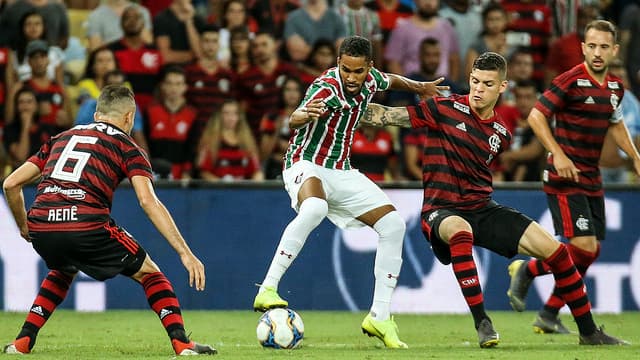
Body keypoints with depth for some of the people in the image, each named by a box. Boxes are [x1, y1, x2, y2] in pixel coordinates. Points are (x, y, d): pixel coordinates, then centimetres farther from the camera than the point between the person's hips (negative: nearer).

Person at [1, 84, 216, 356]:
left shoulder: (62, 138, 27)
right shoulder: (127, 147, 13)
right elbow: (148, 201, -2)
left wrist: (25, 229, 37)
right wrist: (185, 253, -5)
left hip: (40, 225, 5)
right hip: (87, 228, -4)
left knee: (64, 270, 37)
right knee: (148, 273, 17)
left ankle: (23, 341, 27)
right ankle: (181, 342, 4)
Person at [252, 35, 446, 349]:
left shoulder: (370, 79, -2)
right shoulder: (326, 89, -24)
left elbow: (389, 80, 25)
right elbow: (294, 121, -43)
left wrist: (419, 87, 39)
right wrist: (306, 115, -65)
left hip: (341, 171, 8)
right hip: (306, 165, -8)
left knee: (393, 226, -3)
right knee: (314, 208, -40)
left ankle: (379, 317, 4)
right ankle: (267, 290, -38)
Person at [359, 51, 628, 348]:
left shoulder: (501, 135, 8)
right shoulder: (445, 109, -7)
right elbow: (385, 116, -9)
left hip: (482, 208, 5)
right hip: (442, 210, -5)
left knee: (554, 249, -5)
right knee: (460, 231, -43)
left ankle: (589, 332, 10)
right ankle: (482, 324, -36)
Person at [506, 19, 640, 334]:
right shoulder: (570, 81, -14)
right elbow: (536, 116, -15)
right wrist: (558, 154, -25)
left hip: (592, 180, 8)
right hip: (565, 178, -8)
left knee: (592, 251, 5)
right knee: (583, 247, -17)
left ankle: (549, 316, 15)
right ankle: (526, 270, 7)